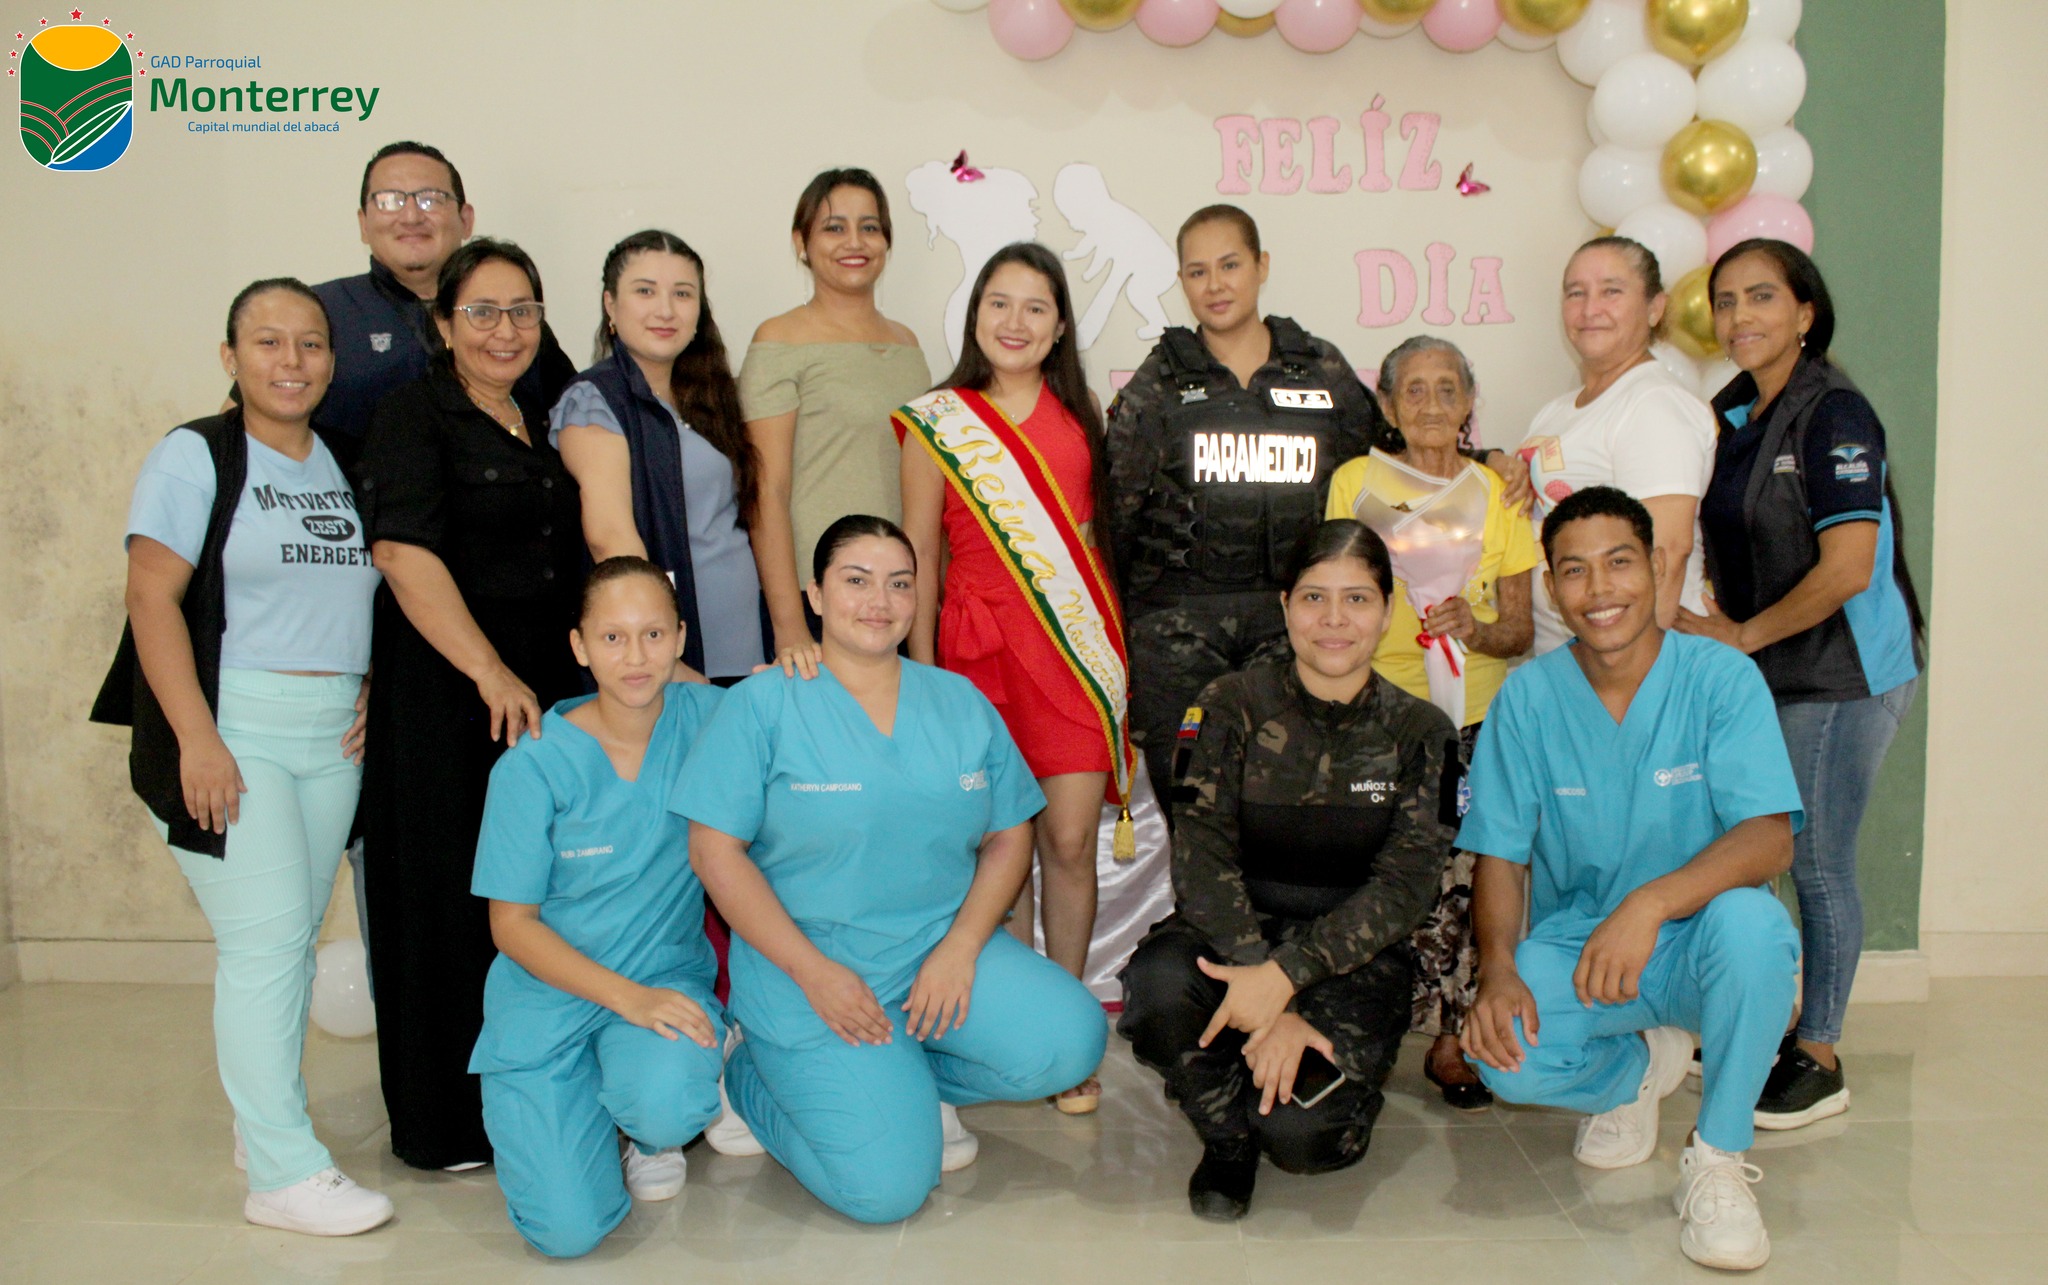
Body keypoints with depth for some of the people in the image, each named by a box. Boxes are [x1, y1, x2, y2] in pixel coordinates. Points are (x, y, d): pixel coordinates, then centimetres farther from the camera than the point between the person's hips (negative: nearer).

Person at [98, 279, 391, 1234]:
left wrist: (373, 696, 4)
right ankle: (283, 1174, -2)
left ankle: (262, 1120, 24)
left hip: (333, 733, 6)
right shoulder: (195, 456, -3)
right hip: (232, 726, -5)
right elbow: (152, 598, -10)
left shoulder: (343, 467, 14)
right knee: (263, 939, -8)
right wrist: (197, 738, -17)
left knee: (295, 936, 9)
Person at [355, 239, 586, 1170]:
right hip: (442, 694, -6)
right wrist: (491, 672, -23)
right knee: (449, 901, 1)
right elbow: (403, 552, -17)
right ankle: (445, 1121, 14)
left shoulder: (543, 423, 15)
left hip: (545, 691, 6)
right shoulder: (415, 414, -5)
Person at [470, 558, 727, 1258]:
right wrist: (625, 995, -18)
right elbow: (512, 924, -7)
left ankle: (649, 1131, 6)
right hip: (549, 996, -1)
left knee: (666, 1106, -34)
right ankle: (587, 1105, 19)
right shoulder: (533, 765, -10)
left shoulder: (705, 718, -6)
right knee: (569, 1229, -15)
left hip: (668, 977, 1)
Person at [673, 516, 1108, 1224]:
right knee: (887, 1187, -16)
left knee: (1069, 1040, -20)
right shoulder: (763, 704, -5)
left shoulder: (962, 703, 8)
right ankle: (751, 1070, 13)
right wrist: (813, 971, -15)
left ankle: (903, 1078, 7)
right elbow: (715, 849, -8)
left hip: (943, 944, 4)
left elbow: (1010, 837, 7)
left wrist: (960, 948, -9)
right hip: (805, 965, -4)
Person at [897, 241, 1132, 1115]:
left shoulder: (1077, 417, 12)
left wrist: (1111, 645, 11)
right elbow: (919, 554, 5)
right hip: (980, 639, -1)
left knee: (1070, 839, -1)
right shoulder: (936, 421, 4)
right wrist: (922, 672, 1)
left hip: (1077, 640, 2)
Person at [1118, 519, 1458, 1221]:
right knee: (1159, 991, -34)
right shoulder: (1233, 705, -3)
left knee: (1301, 1131, -26)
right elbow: (1201, 853, -13)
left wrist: (1285, 976, -25)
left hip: (1351, 952, -1)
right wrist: (1263, 990, -27)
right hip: (1235, 927, 1)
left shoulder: (1422, 733, -1)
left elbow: (1402, 888, -9)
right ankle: (1227, 1136, -1)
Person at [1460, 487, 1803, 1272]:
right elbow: (1501, 855, -3)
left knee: (1749, 922, -36)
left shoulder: (1721, 678, -11)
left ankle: (1717, 1160, -11)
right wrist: (1497, 968, -21)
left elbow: (1769, 840, -22)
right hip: (1572, 946, 2)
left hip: (1694, 944, -1)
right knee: (1507, 1061, -27)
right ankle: (1637, 1068, 12)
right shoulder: (1527, 697, -4)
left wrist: (1651, 903, -39)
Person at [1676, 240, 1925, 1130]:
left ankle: (1819, 1061, 15)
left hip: (1840, 676, -8)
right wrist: (1718, 626, 2)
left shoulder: (1832, 414, -14)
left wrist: (1743, 635, -12)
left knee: (1819, 863, 1)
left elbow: (1847, 568, -20)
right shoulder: (1734, 414, 10)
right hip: (1761, 678, 8)